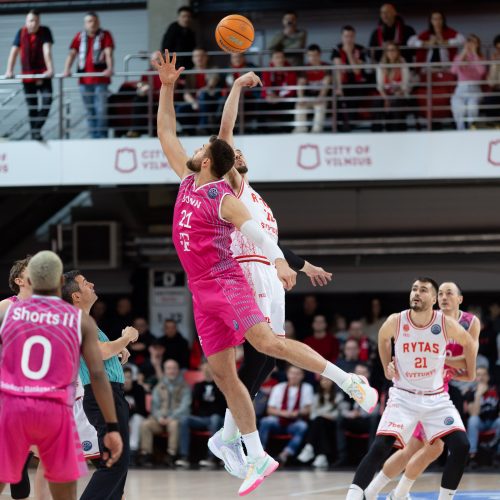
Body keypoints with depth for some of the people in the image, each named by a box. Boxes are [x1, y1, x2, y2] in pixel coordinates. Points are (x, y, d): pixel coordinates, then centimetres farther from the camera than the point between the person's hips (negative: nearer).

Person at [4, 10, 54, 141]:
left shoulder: (45, 31, -7)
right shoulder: (21, 33, -1)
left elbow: (47, 51, -18)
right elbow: (14, 52, -5)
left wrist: (50, 69, -29)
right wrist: (9, 71, -15)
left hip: (43, 74, -2)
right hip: (27, 75, 2)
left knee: (47, 100, -20)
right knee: (31, 106, 7)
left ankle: (37, 129, -18)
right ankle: (34, 133, 14)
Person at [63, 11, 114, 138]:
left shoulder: (105, 35, 4)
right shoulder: (80, 37, 12)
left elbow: (108, 53, -8)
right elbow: (72, 54, 5)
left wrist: (110, 68, -25)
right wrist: (67, 70, -10)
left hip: (100, 78, -3)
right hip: (84, 79, 3)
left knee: (101, 110, -10)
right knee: (90, 111, 7)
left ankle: (102, 137, -7)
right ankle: (94, 137, 12)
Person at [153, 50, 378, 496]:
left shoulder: (223, 199, -10)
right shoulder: (188, 181, 11)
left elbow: (256, 231, -23)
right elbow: (166, 134, 20)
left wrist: (279, 261, -40)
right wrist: (167, 89, 14)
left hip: (227, 283, -7)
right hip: (201, 291, 7)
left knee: (268, 342, -26)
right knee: (223, 373, 3)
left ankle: (349, 380, -18)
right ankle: (258, 457, 5)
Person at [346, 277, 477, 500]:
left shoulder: (446, 324, -12)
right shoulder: (396, 322, -12)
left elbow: (468, 343, 9)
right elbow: (383, 339, 13)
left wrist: (470, 373, 14)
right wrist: (387, 369, 12)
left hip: (436, 398, 1)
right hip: (403, 396, -1)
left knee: (461, 446, -15)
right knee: (380, 447, -19)